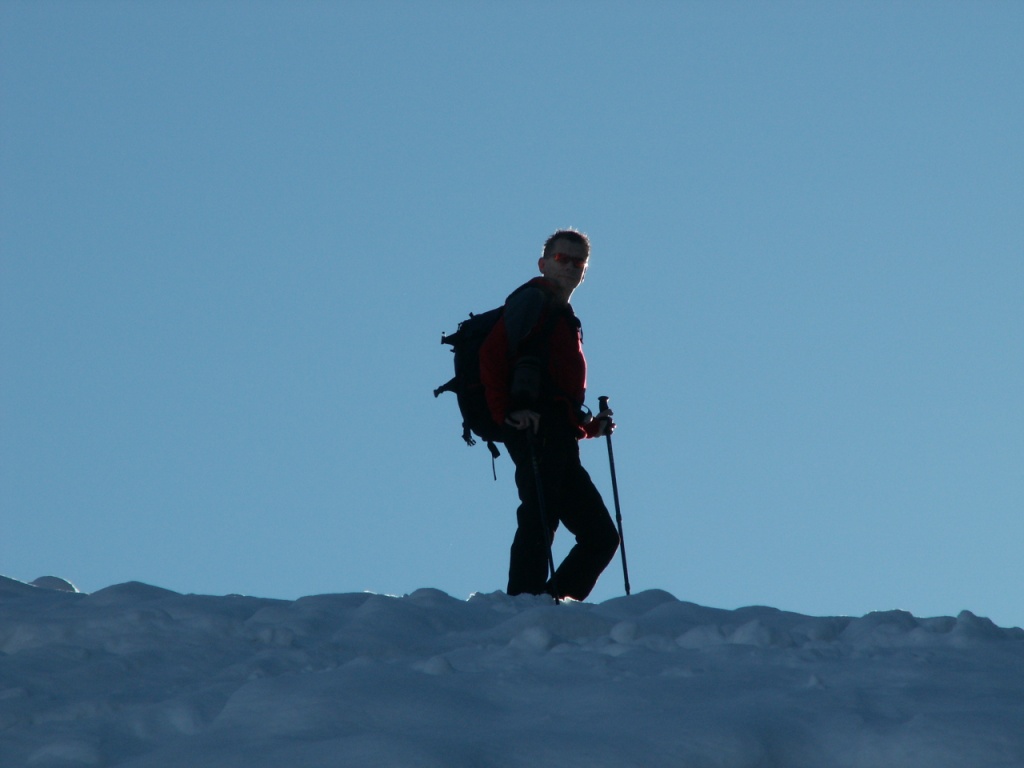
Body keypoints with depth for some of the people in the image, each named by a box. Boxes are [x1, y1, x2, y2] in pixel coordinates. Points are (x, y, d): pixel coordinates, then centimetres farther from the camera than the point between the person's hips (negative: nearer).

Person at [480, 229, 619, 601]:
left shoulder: (565, 320, 32)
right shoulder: (533, 300, 7)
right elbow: (491, 354, -10)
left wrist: (591, 425, 15)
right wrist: (509, 412, -20)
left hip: (561, 444, 9)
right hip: (537, 432, -9)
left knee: (601, 536, 4)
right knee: (540, 520, -21)